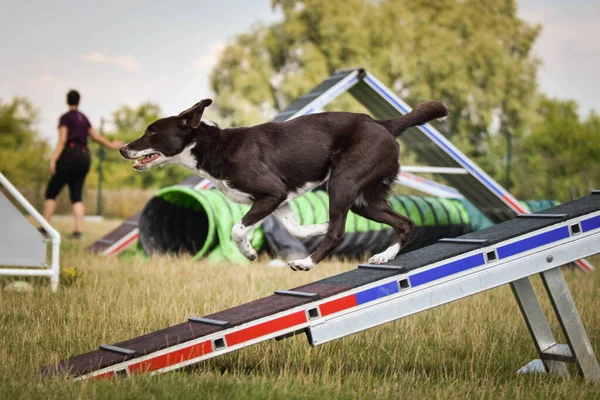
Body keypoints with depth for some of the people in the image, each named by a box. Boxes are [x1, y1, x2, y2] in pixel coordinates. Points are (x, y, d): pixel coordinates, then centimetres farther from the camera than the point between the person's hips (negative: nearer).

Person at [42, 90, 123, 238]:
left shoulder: (65, 118, -3)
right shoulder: (83, 118, 16)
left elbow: (62, 140, -13)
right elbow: (96, 137, 23)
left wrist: (53, 160, -17)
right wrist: (111, 145, 39)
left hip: (69, 157, -6)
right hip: (84, 158, 6)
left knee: (51, 193, 0)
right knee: (77, 196, 4)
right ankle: (78, 230, -9)